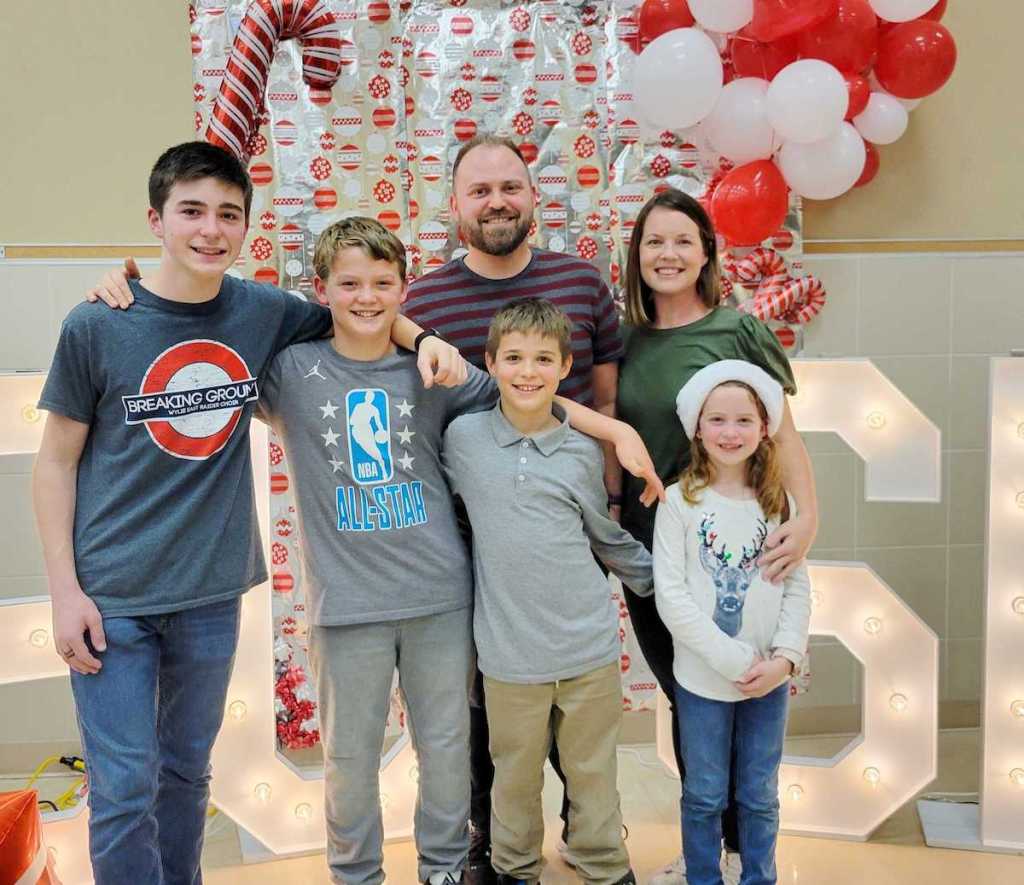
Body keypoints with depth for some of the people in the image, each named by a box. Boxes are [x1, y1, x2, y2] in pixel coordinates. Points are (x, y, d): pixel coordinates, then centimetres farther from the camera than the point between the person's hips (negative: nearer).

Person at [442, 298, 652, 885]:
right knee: (516, 776, 12)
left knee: (594, 775, 14)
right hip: (510, 649, -1)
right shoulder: (462, 438, -2)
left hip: (590, 644, 1)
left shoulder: (583, 451, 2)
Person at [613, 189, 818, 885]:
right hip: (645, 547, 5)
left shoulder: (739, 331, -8)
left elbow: (782, 434, -10)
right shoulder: (626, 341, 5)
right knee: (684, 701, 15)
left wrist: (808, 516, -24)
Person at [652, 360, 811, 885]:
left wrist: (784, 656, -13)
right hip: (702, 679, -2)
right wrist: (735, 660, -17)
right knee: (705, 797, 12)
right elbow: (670, 595, -13)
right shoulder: (680, 501, -9)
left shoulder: (778, 504, 1)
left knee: (760, 796, 15)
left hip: (769, 680, 2)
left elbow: (797, 589, 2)